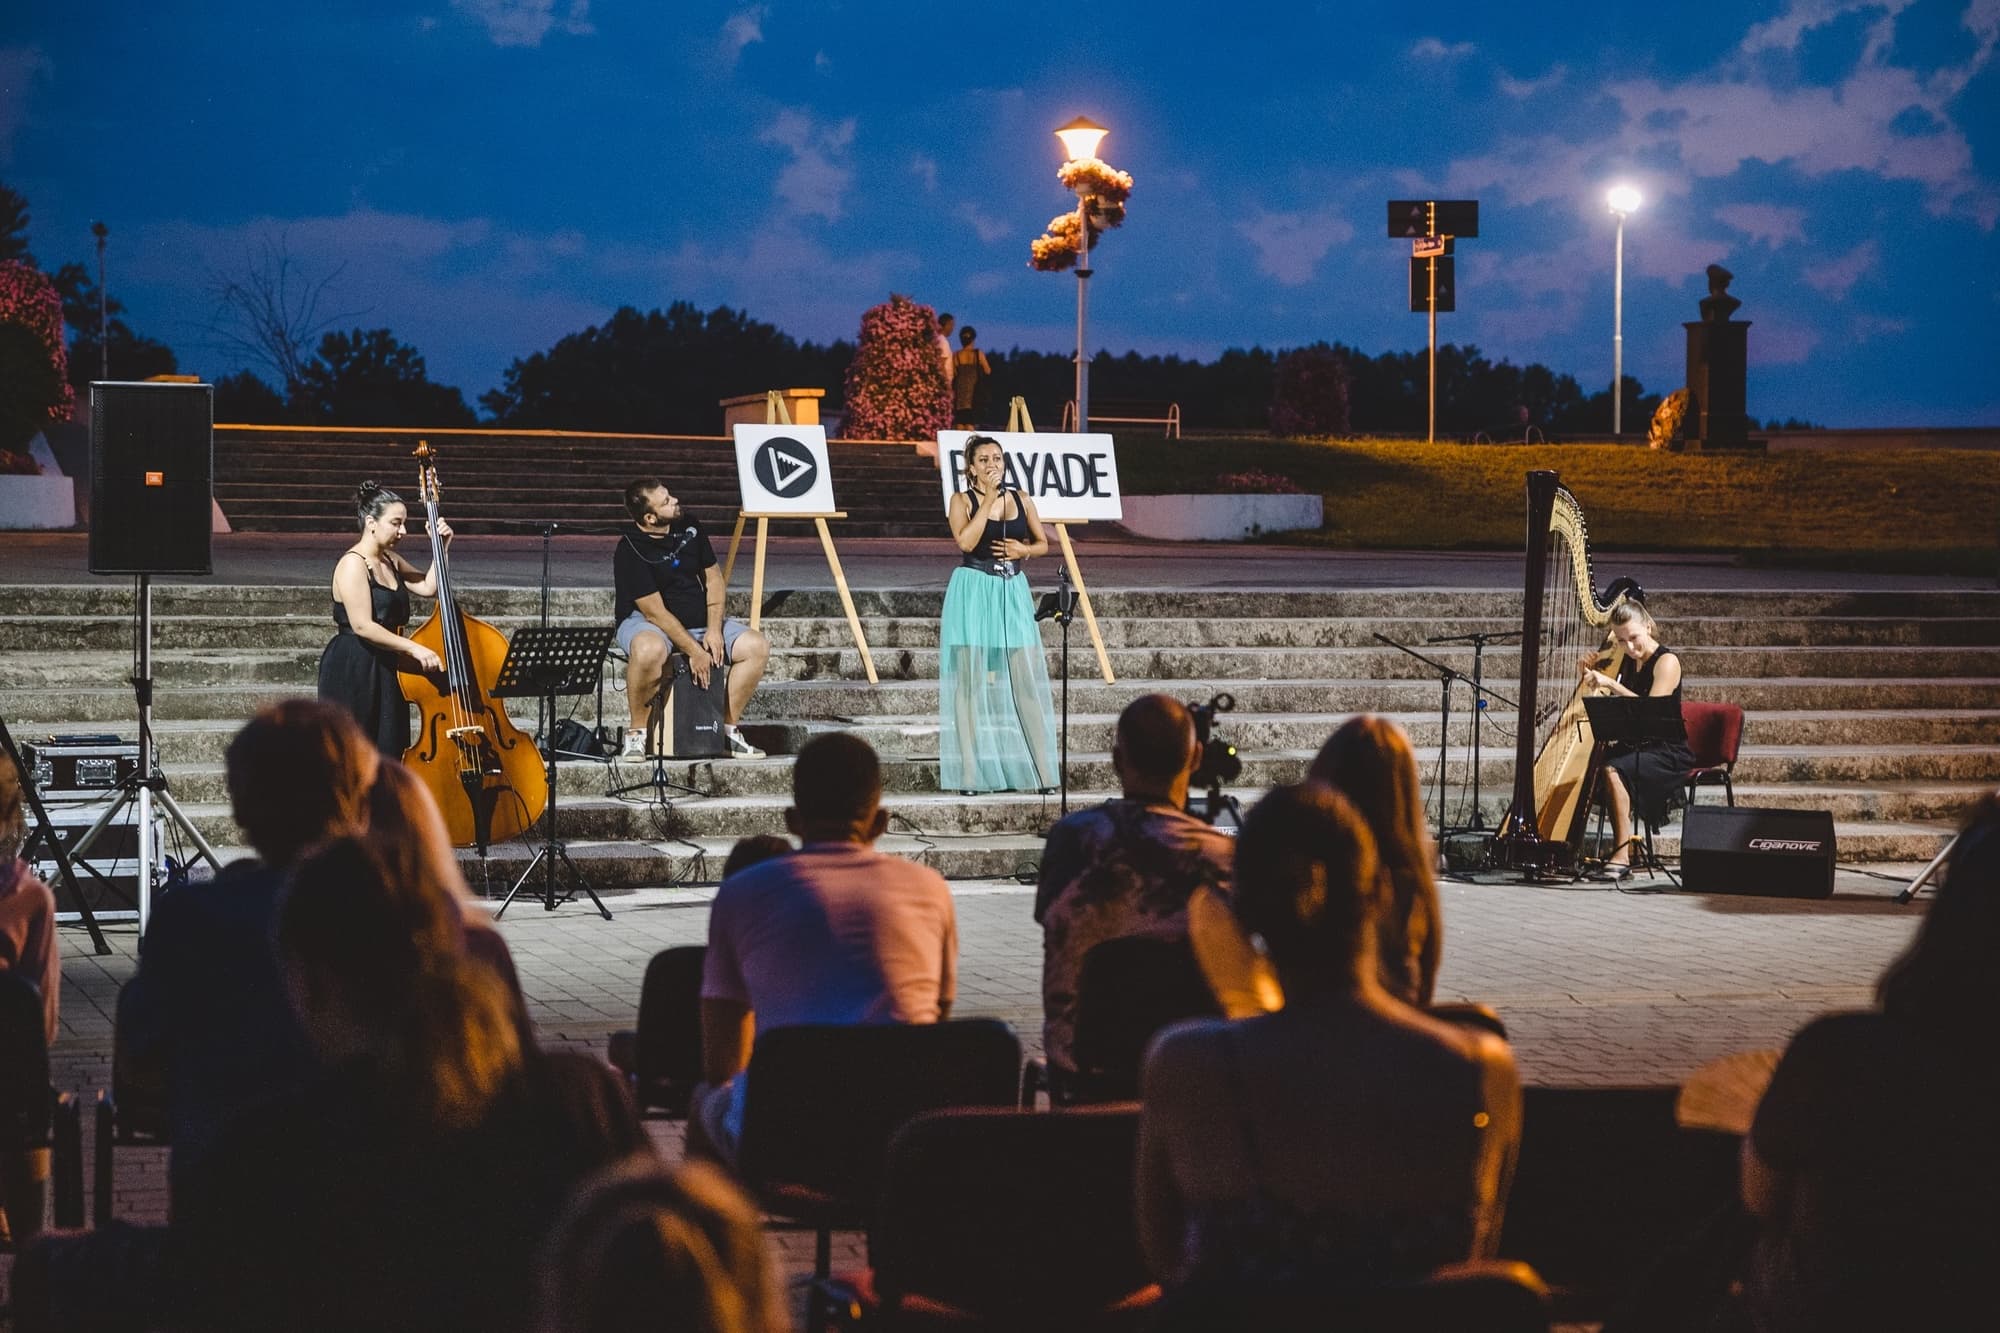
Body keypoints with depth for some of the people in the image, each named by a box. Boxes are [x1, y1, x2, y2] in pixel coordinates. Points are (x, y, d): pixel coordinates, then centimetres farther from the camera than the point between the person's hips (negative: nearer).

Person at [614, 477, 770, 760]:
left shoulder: (689, 529, 0)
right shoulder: (630, 550, -19)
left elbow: (713, 579, 7)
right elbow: (654, 611, -21)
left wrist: (714, 629, -7)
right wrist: (693, 651, -24)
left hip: (699, 620, 7)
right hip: (646, 623, -7)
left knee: (757, 646, -11)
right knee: (649, 650, -42)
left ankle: (728, 729, -1)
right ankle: (637, 732, -22)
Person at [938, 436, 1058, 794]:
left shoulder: (1021, 500, 10)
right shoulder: (962, 501, -1)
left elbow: (1043, 543, 16)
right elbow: (966, 541, -17)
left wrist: (1024, 550, -5)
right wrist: (988, 500, -15)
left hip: (1012, 593, 3)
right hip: (973, 592, -3)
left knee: (1025, 679, 0)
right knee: (973, 680, -3)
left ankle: (1037, 769, 3)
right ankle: (973, 773, 0)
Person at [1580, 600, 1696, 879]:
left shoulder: (1667, 661, -9)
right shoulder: (1627, 663, 12)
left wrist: (1612, 685, -27)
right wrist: (1592, 676, 1)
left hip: (1667, 753, -7)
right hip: (1635, 748, 7)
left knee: (1613, 769, -33)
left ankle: (1622, 856, -35)